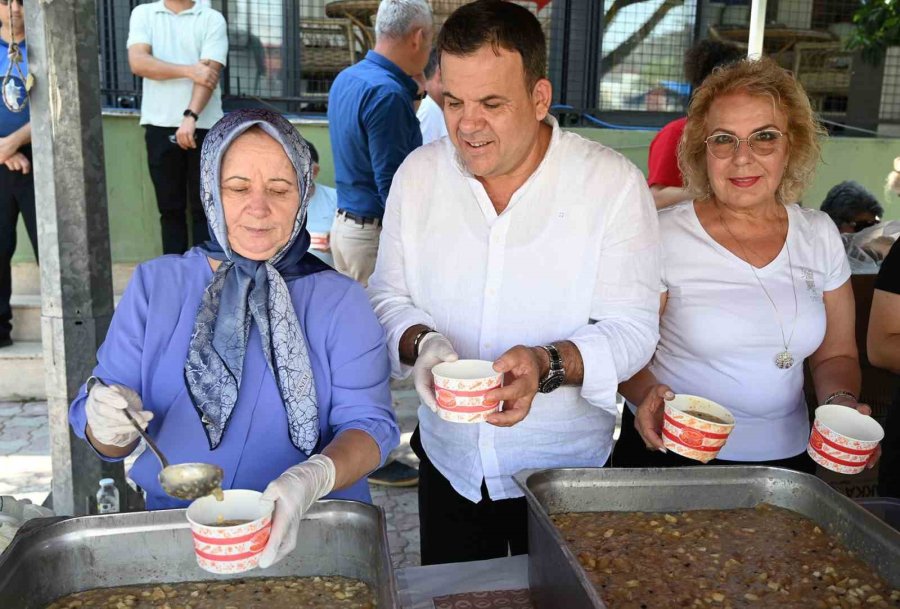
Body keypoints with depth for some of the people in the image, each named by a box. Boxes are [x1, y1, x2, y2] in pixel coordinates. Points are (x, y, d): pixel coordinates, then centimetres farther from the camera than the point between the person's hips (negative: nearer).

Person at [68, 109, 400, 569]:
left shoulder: (340, 300, 0)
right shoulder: (155, 285, 5)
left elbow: (368, 422, -7)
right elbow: (97, 422, 5)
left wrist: (313, 478, -26)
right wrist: (108, 425, -17)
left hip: (312, 532, -3)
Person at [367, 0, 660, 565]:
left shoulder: (615, 183, -15)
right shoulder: (418, 174, -6)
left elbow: (632, 329, -16)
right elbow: (388, 296, 0)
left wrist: (548, 366, -35)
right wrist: (421, 342, -22)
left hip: (568, 474, -2)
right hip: (448, 462, 3)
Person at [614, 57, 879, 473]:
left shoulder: (820, 236, 2)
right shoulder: (663, 235, -12)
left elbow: (835, 355, 11)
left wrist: (841, 401, -8)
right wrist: (646, 393, -27)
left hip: (786, 457, 4)